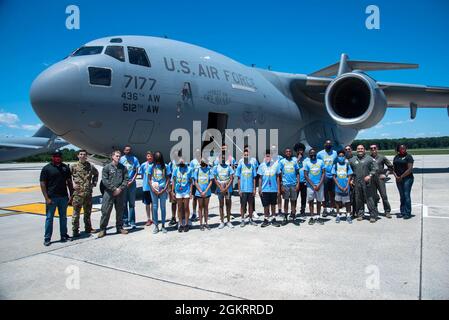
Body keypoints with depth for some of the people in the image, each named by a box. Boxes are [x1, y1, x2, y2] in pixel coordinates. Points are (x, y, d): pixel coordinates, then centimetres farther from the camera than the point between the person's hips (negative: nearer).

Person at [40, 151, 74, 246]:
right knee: (49, 218, 2)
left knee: (63, 217, 12)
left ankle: (64, 236, 22)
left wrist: (71, 195, 6)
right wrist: (46, 198, -12)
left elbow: (69, 182, 12)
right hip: (51, 198, -4)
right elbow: (42, 184, -6)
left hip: (63, 197, 4)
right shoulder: (46, 168, -3)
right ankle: (47, 238, 10)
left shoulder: (65, 167, 9)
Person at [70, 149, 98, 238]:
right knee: (76, 212, -1)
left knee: (88, 211, 14)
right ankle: (75, 230, 7)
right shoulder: (73, 166, -2)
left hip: (88, 193, 4)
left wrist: (94, 183, 14)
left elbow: (96, 174, 25)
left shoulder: (90, 166, 8)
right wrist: (72, 184, -10)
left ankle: (88, 228, 26)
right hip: (77, 193, -4)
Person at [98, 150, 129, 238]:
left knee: (120, 211, 10)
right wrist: (114, 189, -13)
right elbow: (105, 180, -6)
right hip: (109, 192, -3)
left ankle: (119, 227, 22)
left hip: (120, 193, 3)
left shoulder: (123, 167, 9)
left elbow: (126, 179, 4)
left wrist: (120, 189, -10)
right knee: (105, 211, -2)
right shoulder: (106, 167, 1)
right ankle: (102, 229, 6)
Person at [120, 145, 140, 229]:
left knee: (132, 203, 2)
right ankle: (125, 221, 11)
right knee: (124, 203, 4)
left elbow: (136, 171, 3)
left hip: (132, 183, 0)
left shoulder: (134, 159, 5)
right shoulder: (121, 159, 5)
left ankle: (132, 222, 4)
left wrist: (131, 181, -9)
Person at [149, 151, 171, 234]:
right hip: (154, 190, 1)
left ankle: (163, 226, 14)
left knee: (163, 208, 5)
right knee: (155, 207, 4)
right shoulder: (152, 167, 3)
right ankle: (155, 225, 14)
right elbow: (149, 179, 5)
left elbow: (168, 179, 1)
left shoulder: (166, 167, 1)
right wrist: (153, 189, -8)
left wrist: (164, 190, -9)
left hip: (163, 190, -1)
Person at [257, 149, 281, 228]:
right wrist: (260, 189, 0)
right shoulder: (262, 165, -1)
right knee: (266, 205, 6)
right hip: (265, 189, 0)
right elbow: (260, 178, 3)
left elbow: (277, 177, 4)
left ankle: (273, 219, 21)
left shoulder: (276, 164, -1)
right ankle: (266, 220, 17)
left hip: (274, 189, 0)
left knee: (273, 205, 11)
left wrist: (278, 189, 3)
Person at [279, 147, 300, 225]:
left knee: (293, 201, 6)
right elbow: (280, 174, 3)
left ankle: (293, 217, 12)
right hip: (285, 184, -1)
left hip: (294, 184, 1)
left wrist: (298, 183, -3)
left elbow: (297, 173, 7)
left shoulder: (294, 161, 7)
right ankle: (285, 218, 10)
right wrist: (281, 186, -3)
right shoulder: (282, 161, 4)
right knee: (286, 200, 4)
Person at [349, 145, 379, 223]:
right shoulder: (352, 160, 13)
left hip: (367, 183, -3)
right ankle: (360, 214, 18)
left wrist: (370, 175, -13)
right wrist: (351, 179, 10)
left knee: (370, 199, -4)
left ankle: (373, 215, 1)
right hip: (357, 183, 3)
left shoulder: (369, 159, 4)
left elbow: (375, 168, 0)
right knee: (358, 200, 7)